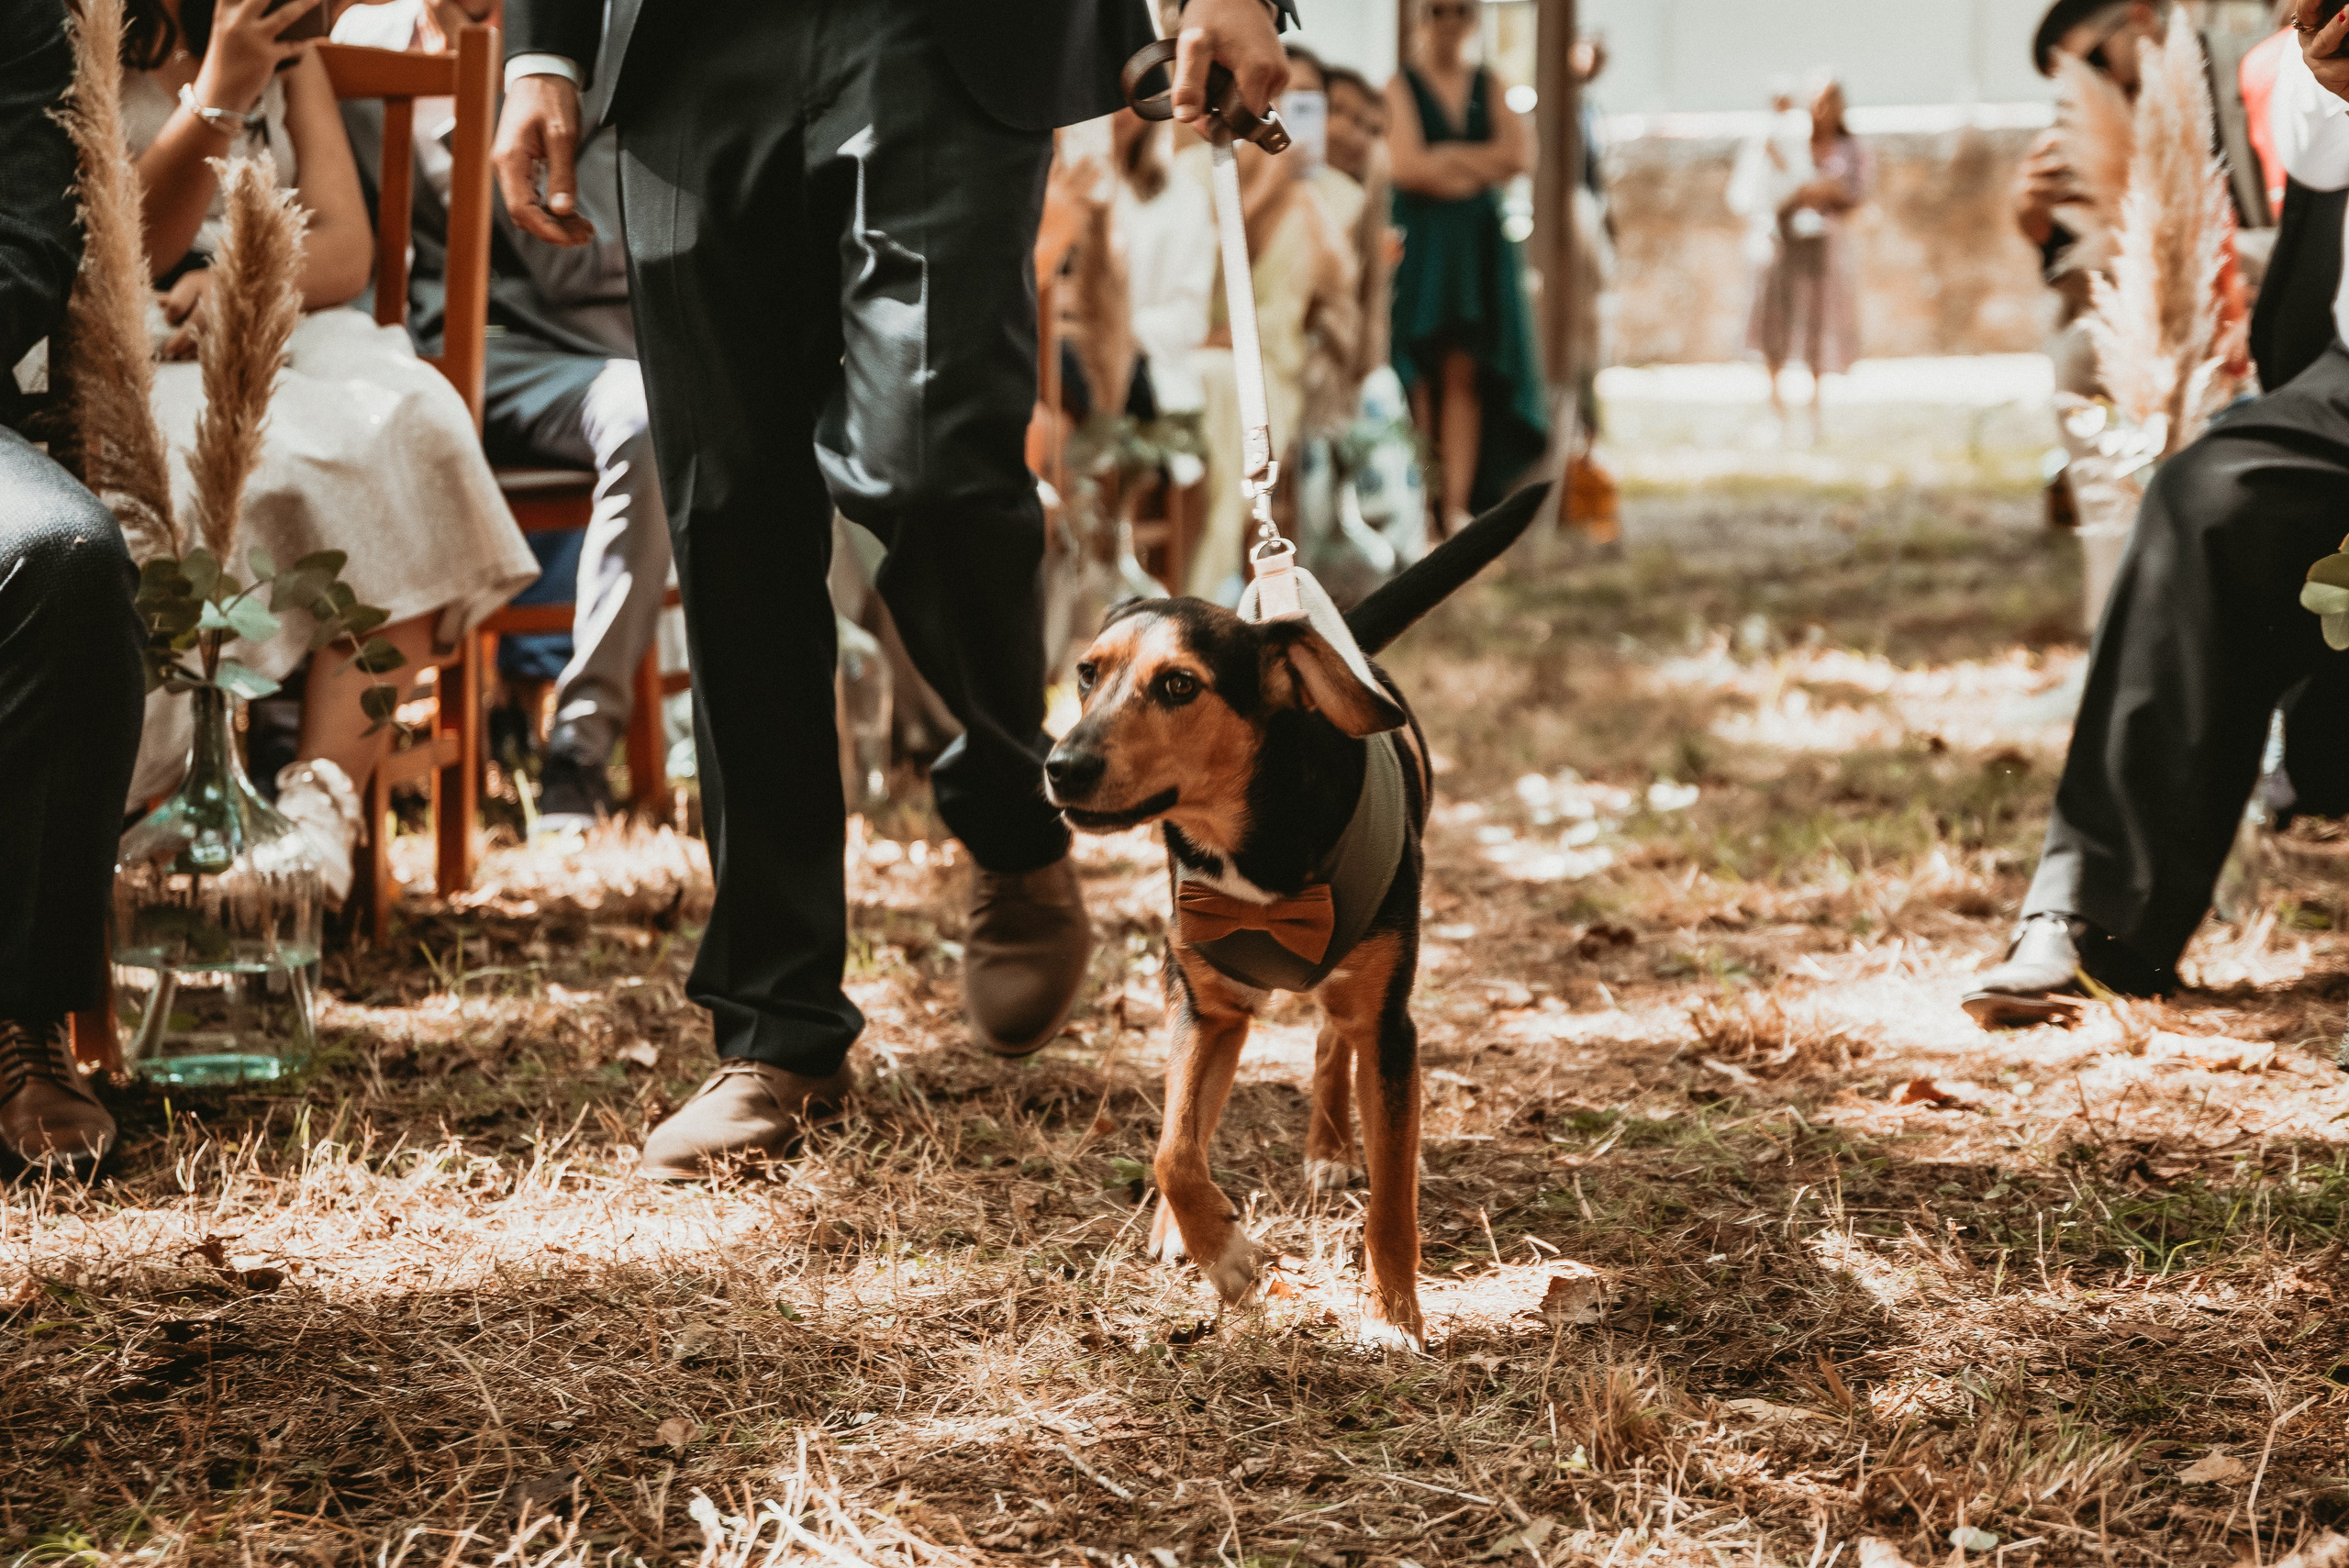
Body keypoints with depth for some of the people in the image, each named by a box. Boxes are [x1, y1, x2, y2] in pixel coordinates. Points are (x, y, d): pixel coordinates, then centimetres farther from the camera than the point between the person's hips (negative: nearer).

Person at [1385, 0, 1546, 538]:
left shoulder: (1489, 86, 13)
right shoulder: (1401, 86, 1)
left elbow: (1520, 156, 0)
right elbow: (1407, 167, -12)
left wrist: (1448, 159, -8)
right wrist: (1481, 163, -4)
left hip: (1480, 246, 3)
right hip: (1419, 245, -3)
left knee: (1465, 376, -1)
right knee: (1419, 376, -7)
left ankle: (1457, 505, -4)